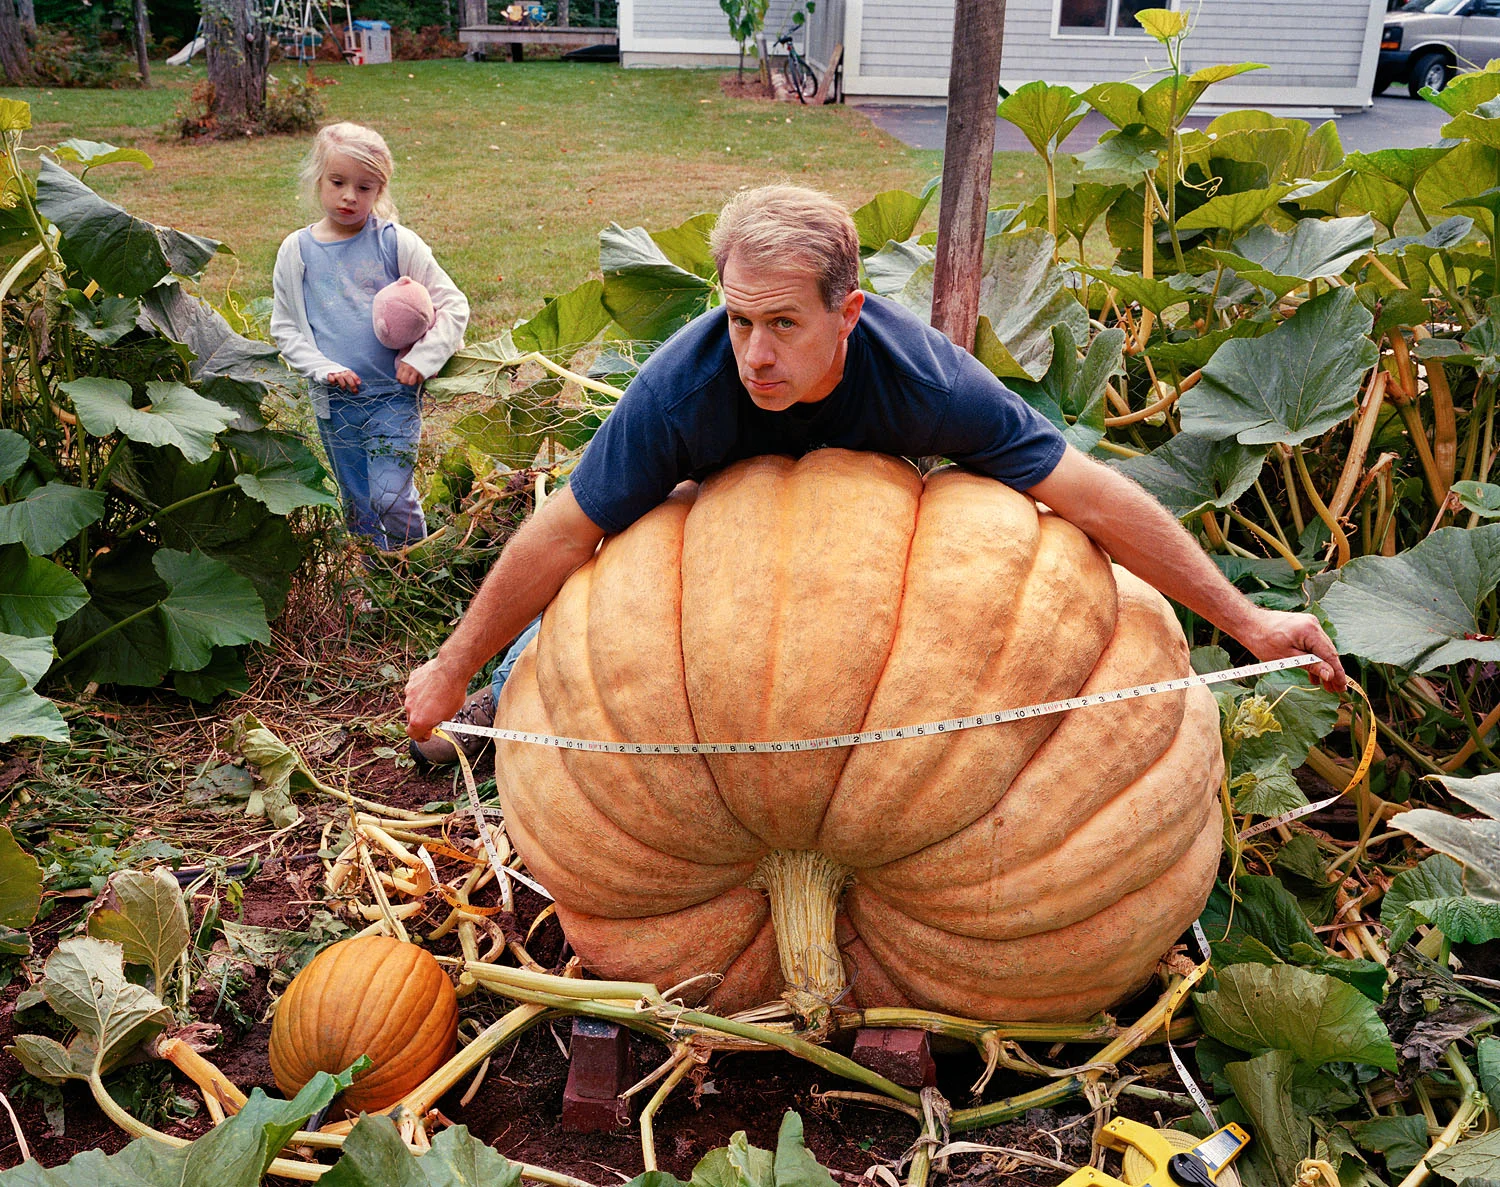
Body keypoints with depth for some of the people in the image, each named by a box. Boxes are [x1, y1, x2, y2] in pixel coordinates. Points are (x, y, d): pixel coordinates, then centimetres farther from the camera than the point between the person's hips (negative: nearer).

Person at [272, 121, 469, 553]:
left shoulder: (397, 242, -3)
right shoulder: (296, 251, 3)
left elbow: (453, 306, -1)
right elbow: (284, 328, 8)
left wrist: (421, 360, -12)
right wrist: (323, 368, -8)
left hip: (394, 394, -3)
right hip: (334, 403, 3)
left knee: (391, 496, -11)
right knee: (356, 505, 12)